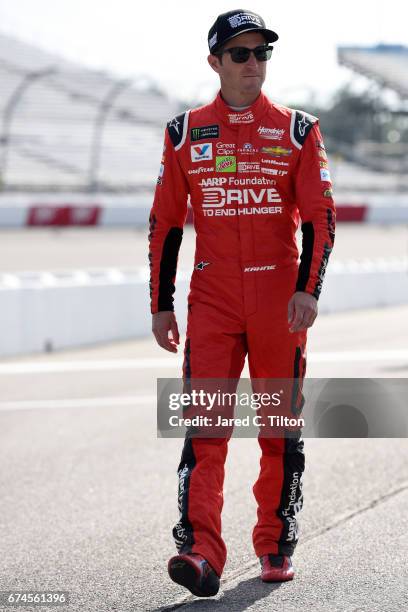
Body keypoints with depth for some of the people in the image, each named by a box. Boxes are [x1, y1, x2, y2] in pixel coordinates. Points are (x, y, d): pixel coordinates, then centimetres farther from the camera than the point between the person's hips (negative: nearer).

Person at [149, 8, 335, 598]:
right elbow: (165, 223, 10)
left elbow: (320, 217, -2)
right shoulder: (185, 133, 6)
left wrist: (308, 288, -15)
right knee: (205, 426, -11)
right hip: (211, 300, 0)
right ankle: (200, 550, -18)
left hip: (280, 300, 0)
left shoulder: (296, 130, 3)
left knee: (281, 427, 7)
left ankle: (277, 547, 19)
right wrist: (160, 305, 6)